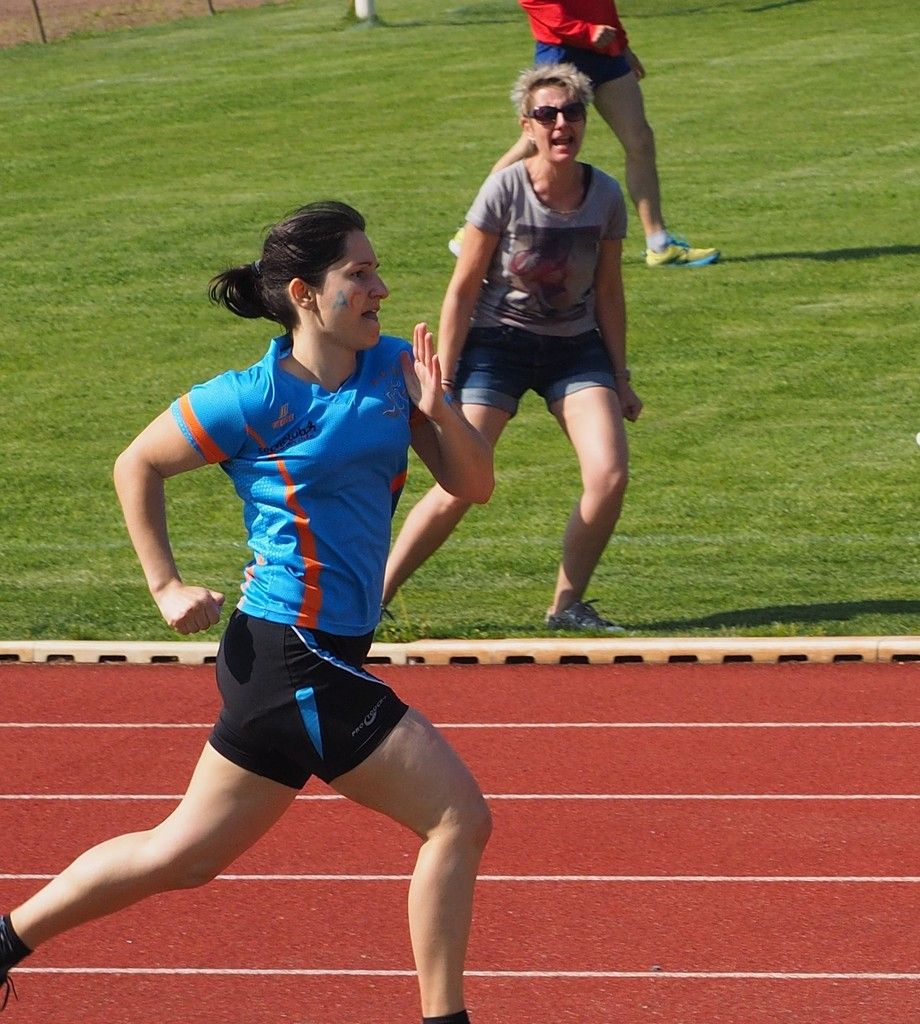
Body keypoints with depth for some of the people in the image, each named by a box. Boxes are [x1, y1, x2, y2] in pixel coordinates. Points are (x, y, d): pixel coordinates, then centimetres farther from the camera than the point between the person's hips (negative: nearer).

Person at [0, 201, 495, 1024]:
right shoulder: (257, 399, -12)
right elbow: (137, 465, 1)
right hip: (293, 655, -8)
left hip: (322, 657, 8)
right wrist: (166, 586, -2)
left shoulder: (391, 368, 7)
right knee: (458, 816, -9)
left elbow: (473, 485, 6)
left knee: (185, 855, 16)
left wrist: (438, 407, -11)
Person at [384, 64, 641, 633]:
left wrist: (620, 381, 10)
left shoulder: (606, 196, -5)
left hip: (576, 347, 3)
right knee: (459, 489, -11)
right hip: (498, 344, -3)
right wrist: (442, 382, -8)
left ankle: (568, 605, 2)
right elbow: (463, 290, -8)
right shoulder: (504, 191, -14)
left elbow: (608, 293, 7)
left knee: (610, 476, -15)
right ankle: (374, 597, 5)